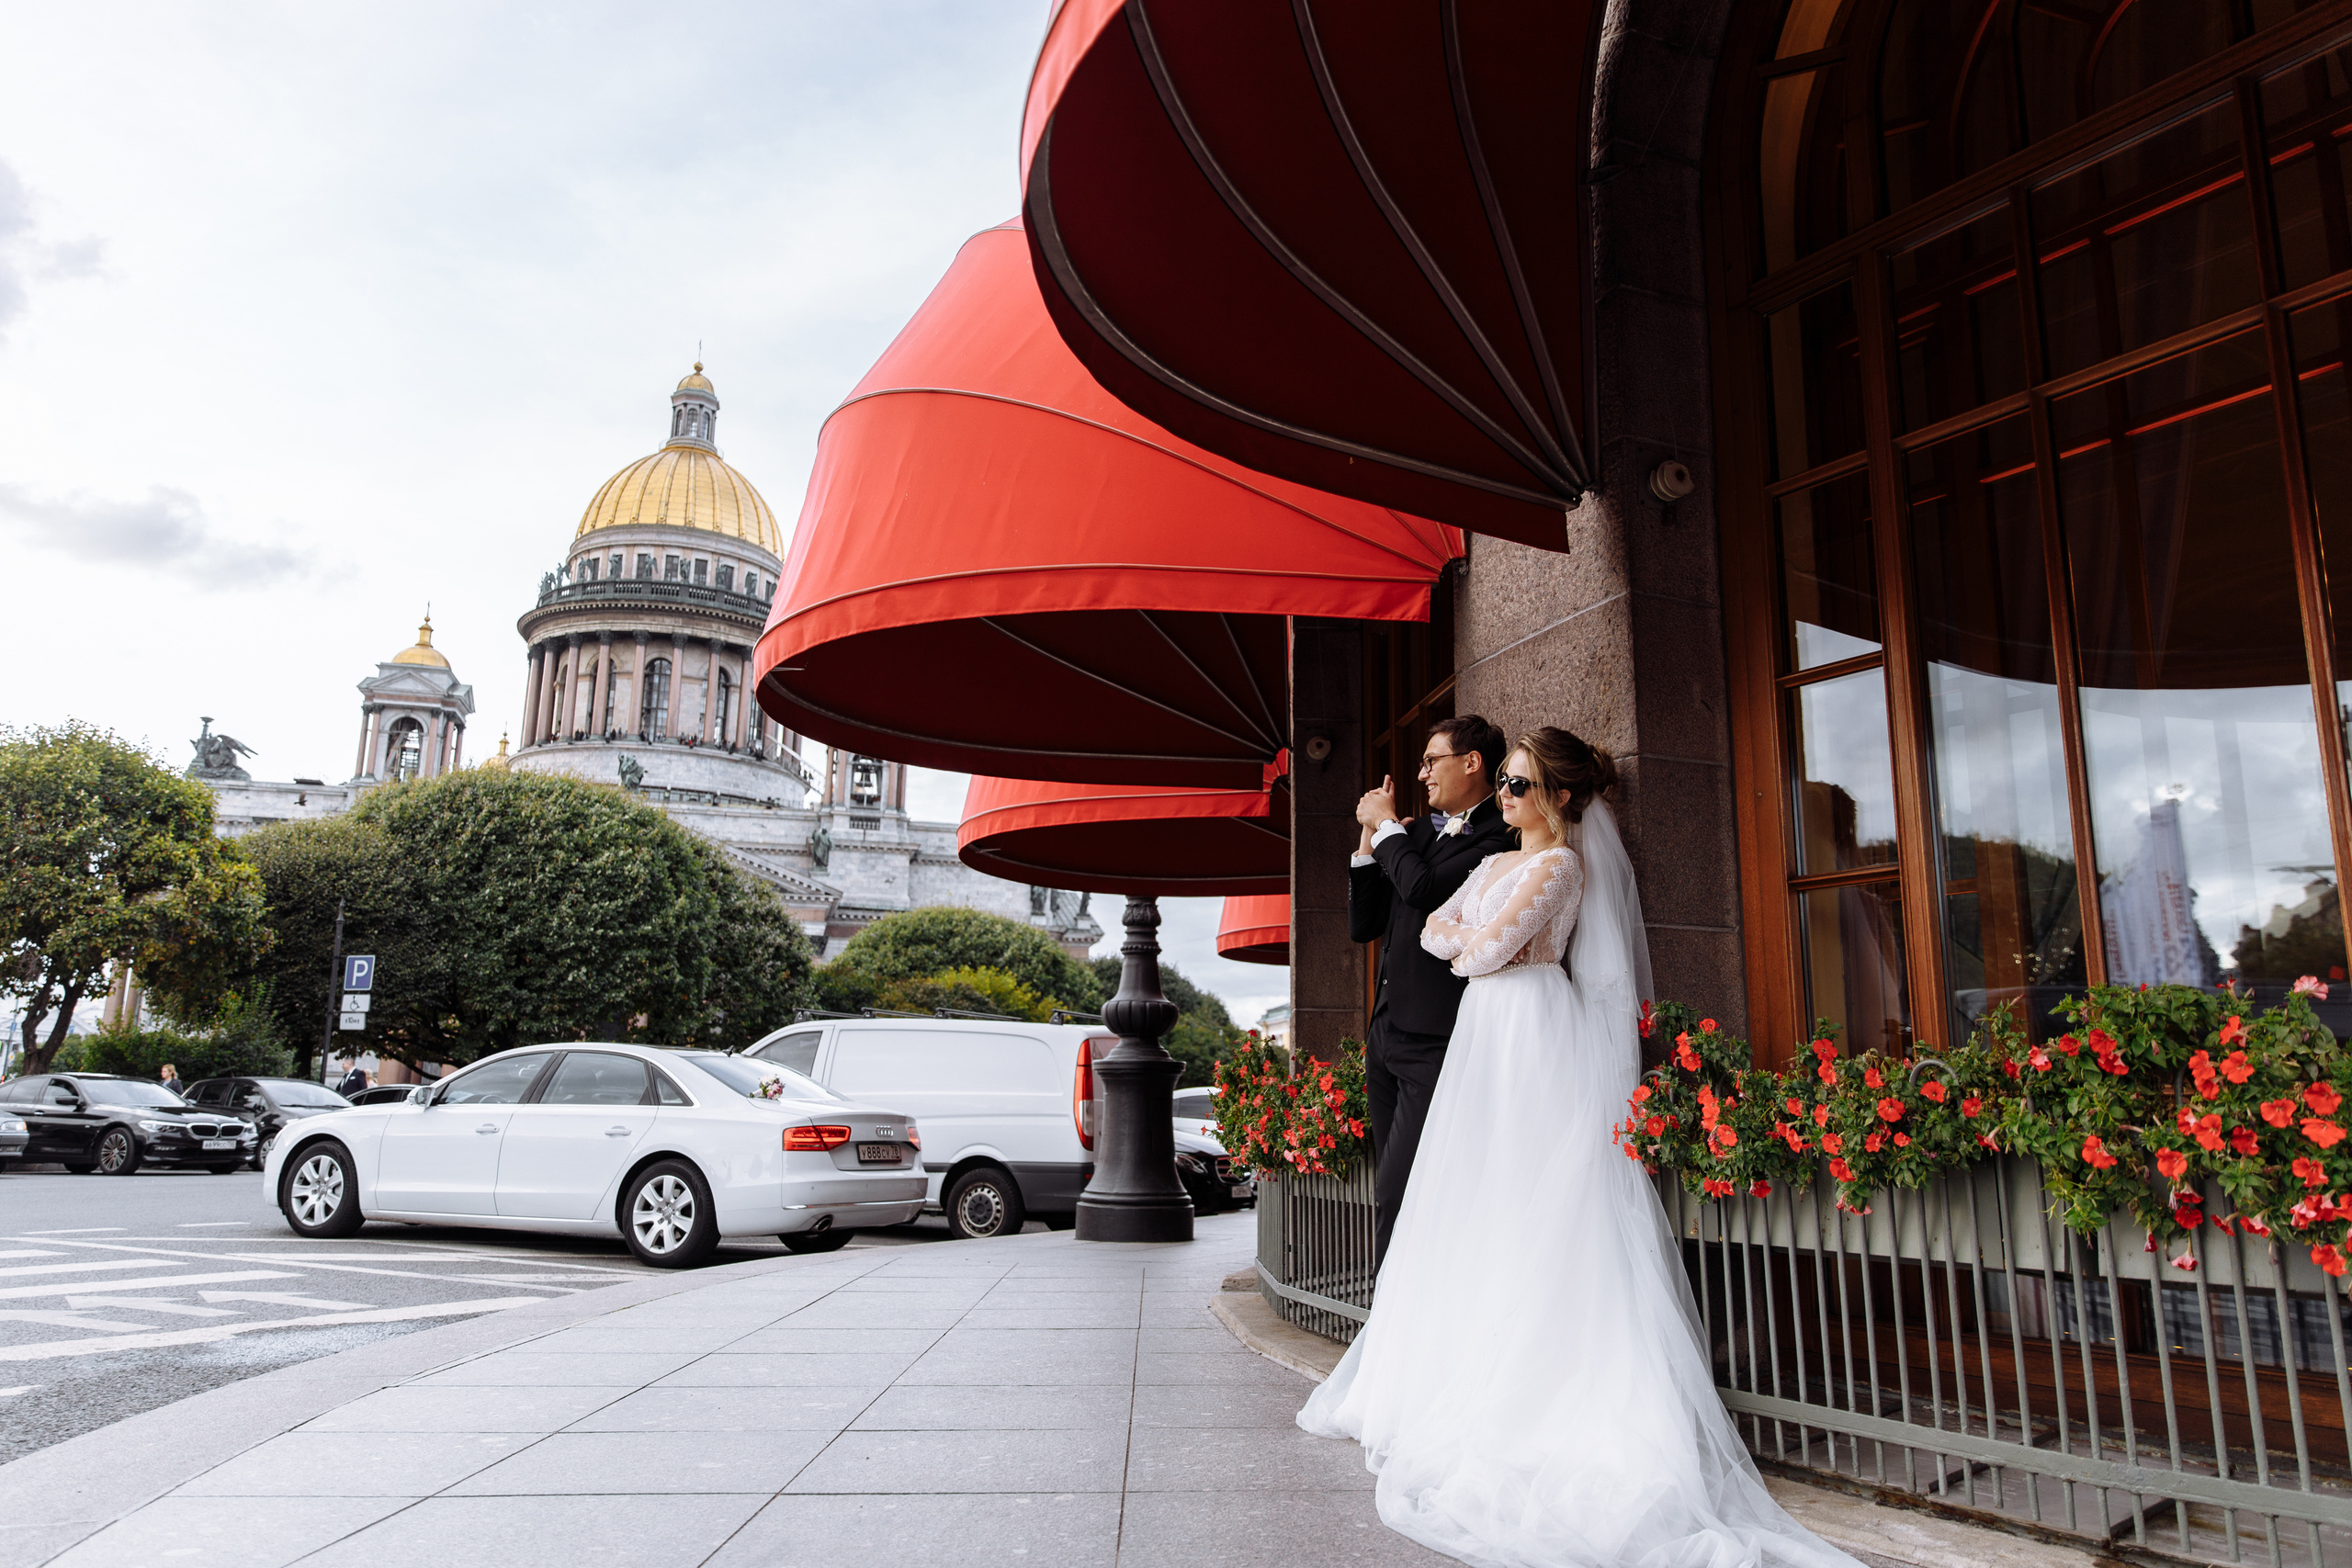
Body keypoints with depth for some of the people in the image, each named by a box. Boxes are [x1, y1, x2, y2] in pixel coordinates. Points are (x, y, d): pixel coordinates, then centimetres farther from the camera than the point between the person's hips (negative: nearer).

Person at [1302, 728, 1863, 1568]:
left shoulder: (1562, 863, -8)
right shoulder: (1496, 864, 19)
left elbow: (1487, 949, -13)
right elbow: (1436, 931, 13)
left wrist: (1476, 941, 7)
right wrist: (1486, 942, -2)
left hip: (1539, 1040, -9)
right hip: (1488, 1038, 9)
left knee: (1535, 1209, -8)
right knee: (1475, 1210, 7)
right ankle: (1473, 1382, 12)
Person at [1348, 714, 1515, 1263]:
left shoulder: (1498, 837, -8)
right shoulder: (1417, 833, 17)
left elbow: (1424, 889, -22)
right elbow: (1364, 925, 17)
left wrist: (1387, 826, -5)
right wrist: (1370, 838, 7)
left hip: (1436, 1040, -8)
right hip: (1387, 1037, 9)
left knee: (1399, 1196, -12)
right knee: (1391, 1193, 12)